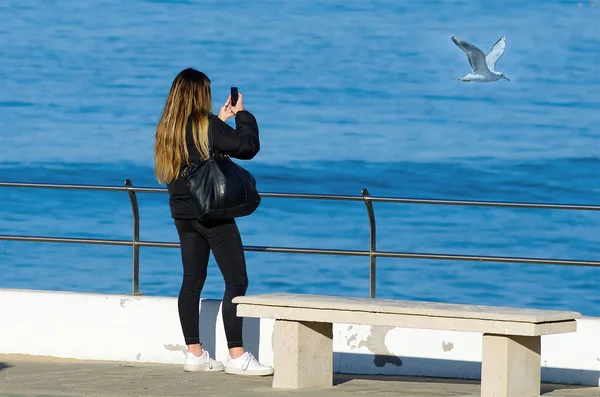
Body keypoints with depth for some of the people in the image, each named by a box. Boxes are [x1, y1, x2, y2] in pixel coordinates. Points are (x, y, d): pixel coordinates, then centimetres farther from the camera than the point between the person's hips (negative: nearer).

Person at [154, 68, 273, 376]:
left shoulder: (167, 129, 6)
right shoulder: (206, 126, -16)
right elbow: (248, 146, -16)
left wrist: (221, 120, 22)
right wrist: (242, 114, -2)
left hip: (183, 214, 8)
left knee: (192, 281, 12)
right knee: (236, 281, -4)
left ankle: (194, 354, 13)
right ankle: (236, 356, -9)